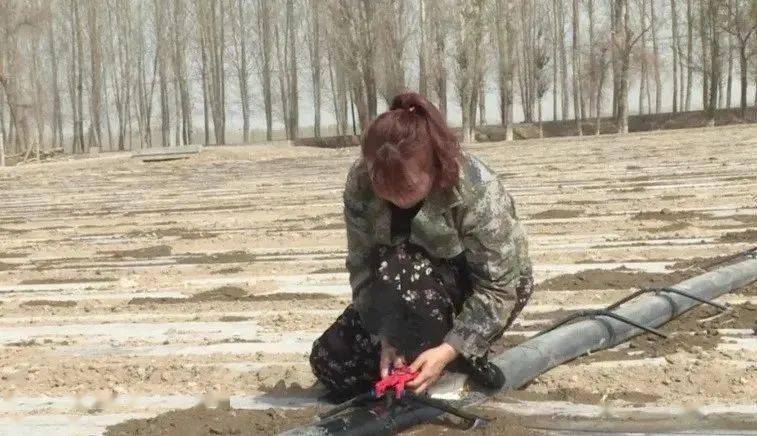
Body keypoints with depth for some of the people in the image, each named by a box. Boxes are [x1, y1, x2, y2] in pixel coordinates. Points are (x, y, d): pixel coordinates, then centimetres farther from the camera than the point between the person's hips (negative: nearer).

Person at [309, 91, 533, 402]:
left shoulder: (479, 194, -34)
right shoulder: (360, 184, -22)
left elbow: (498, 290, -28)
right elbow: (362, 265, -17)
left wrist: (448, 351, -36)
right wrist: (387, 338, -27)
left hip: (481, 291, -4)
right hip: (421, 287, 5)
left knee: (400, 272, -36)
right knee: (330, 363, -8)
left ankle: (456, 371, -14)